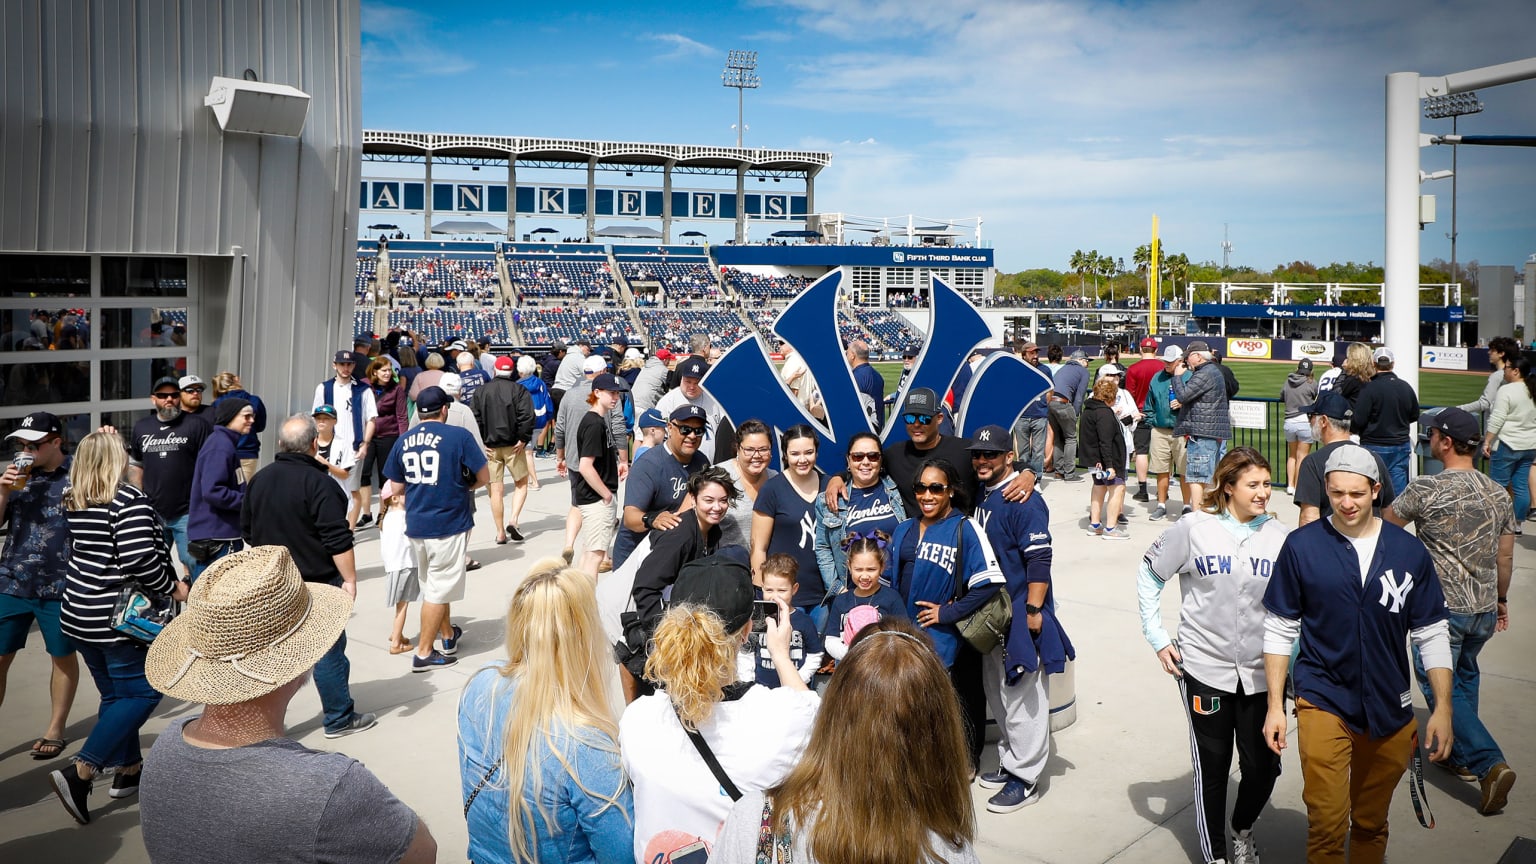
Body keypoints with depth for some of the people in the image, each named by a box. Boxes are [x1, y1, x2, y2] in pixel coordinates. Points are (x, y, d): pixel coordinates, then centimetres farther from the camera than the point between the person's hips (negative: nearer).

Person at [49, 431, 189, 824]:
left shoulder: (71, 501, 5)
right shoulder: (129, 500, -18)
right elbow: (139, 561, -25)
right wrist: (173, 587, -12)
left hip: (81, 614, 8)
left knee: (115, 695, 18)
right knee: (142, 693, 2)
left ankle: (129, 769, 27)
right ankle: (79, 774, -7)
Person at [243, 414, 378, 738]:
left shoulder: (259, 480, 5)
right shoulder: (318, 482, -18)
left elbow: (247, 531, 15)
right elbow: (338, 540, -20)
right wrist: (349, 579, -14)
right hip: (317, 582, -7)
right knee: (328, 650, 4)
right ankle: (339, 718, 14)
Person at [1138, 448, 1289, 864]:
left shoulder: (1280, 535, -1)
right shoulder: (1193, 528, -7)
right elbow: (1149, 577, 3)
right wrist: (1157, 638, -1)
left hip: (1262, 671, 2)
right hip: (1204, 668, -2)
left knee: (1264, 766, 6)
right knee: (1212, 766, 9)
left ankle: (1243, 829, 37)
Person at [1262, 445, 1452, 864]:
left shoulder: (1410, 551, -2)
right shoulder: (1301, 546, -8)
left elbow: (1431, 634, 5)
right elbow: (1279, 630, -1)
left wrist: (1443, 708, 0)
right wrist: (1275, 706, -2)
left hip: (1390, 710, 3)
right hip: (1324, 703, -2)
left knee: (1371, 825, 17)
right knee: (1328, 825, -9)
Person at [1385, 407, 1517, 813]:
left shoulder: (1427, 487, -17)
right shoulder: (1498, 494, 3)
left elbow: (1386, 524, -2)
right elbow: (1505, 557, 11)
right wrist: (1501, 599, 25)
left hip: (1443, 608, -6)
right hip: (1484, 609, 7)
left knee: (1439, 684, 3)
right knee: (1464, 676, 24)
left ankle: (1490, 763, -8)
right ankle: (1461, 756, 32)